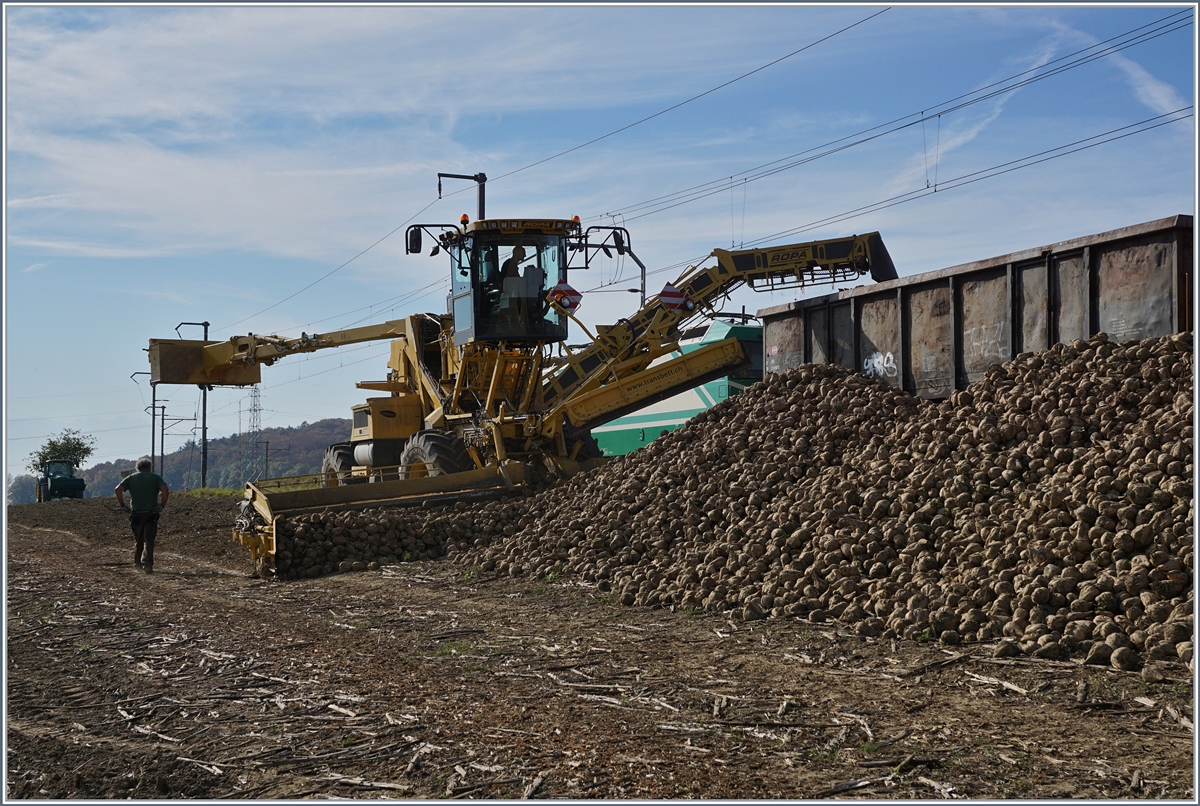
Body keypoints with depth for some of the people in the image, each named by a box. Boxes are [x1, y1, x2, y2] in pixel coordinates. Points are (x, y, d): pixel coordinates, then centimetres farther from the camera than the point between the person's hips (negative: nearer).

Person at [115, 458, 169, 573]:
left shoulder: (131, 478, 11)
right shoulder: (155, 477, 6)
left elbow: (118, 489, -4)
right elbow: (165, 490, -12)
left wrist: (122, 505, 0)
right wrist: (162, 505, -6)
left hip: (136, 513, 2)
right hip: (151, 513, -2)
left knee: (138, 540, 17)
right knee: (148, 540, -4)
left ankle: (137, 564, 22)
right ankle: (147, 564, -17)